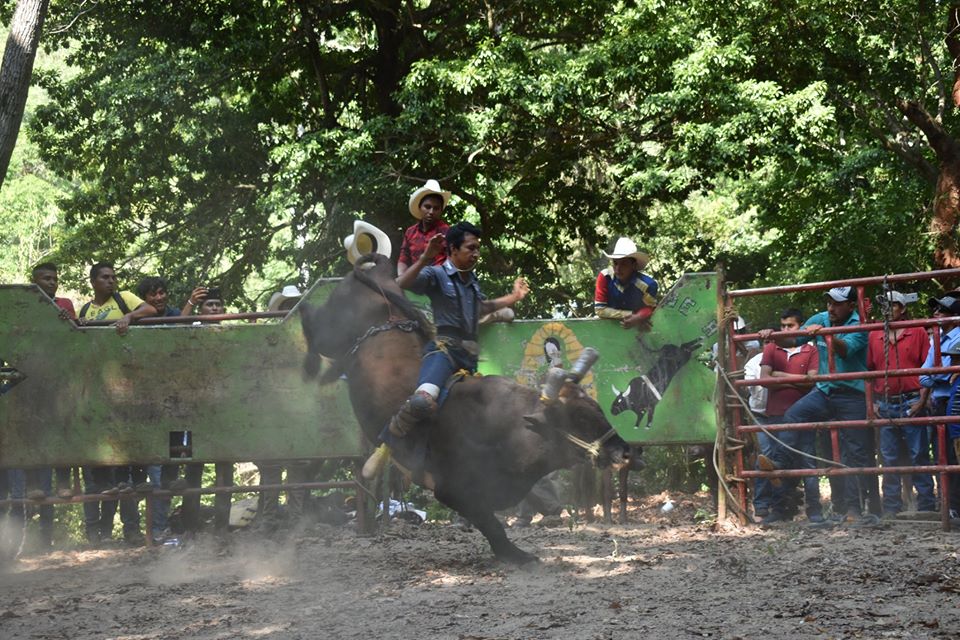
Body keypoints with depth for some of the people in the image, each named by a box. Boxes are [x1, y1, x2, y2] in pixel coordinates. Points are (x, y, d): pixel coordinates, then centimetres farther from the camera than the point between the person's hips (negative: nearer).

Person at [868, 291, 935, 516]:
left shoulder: (918, 332, 3)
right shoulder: (874, 337, 12)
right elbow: (869, 371, 14)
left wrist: (922, 400, -8)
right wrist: (872, 402, 5)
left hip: (911, 403, -3)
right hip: (884, 406, 3)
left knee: (919, 456, -3)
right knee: (888, 459, 6)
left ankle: (926, 506, 1)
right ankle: (891, 508, 11)